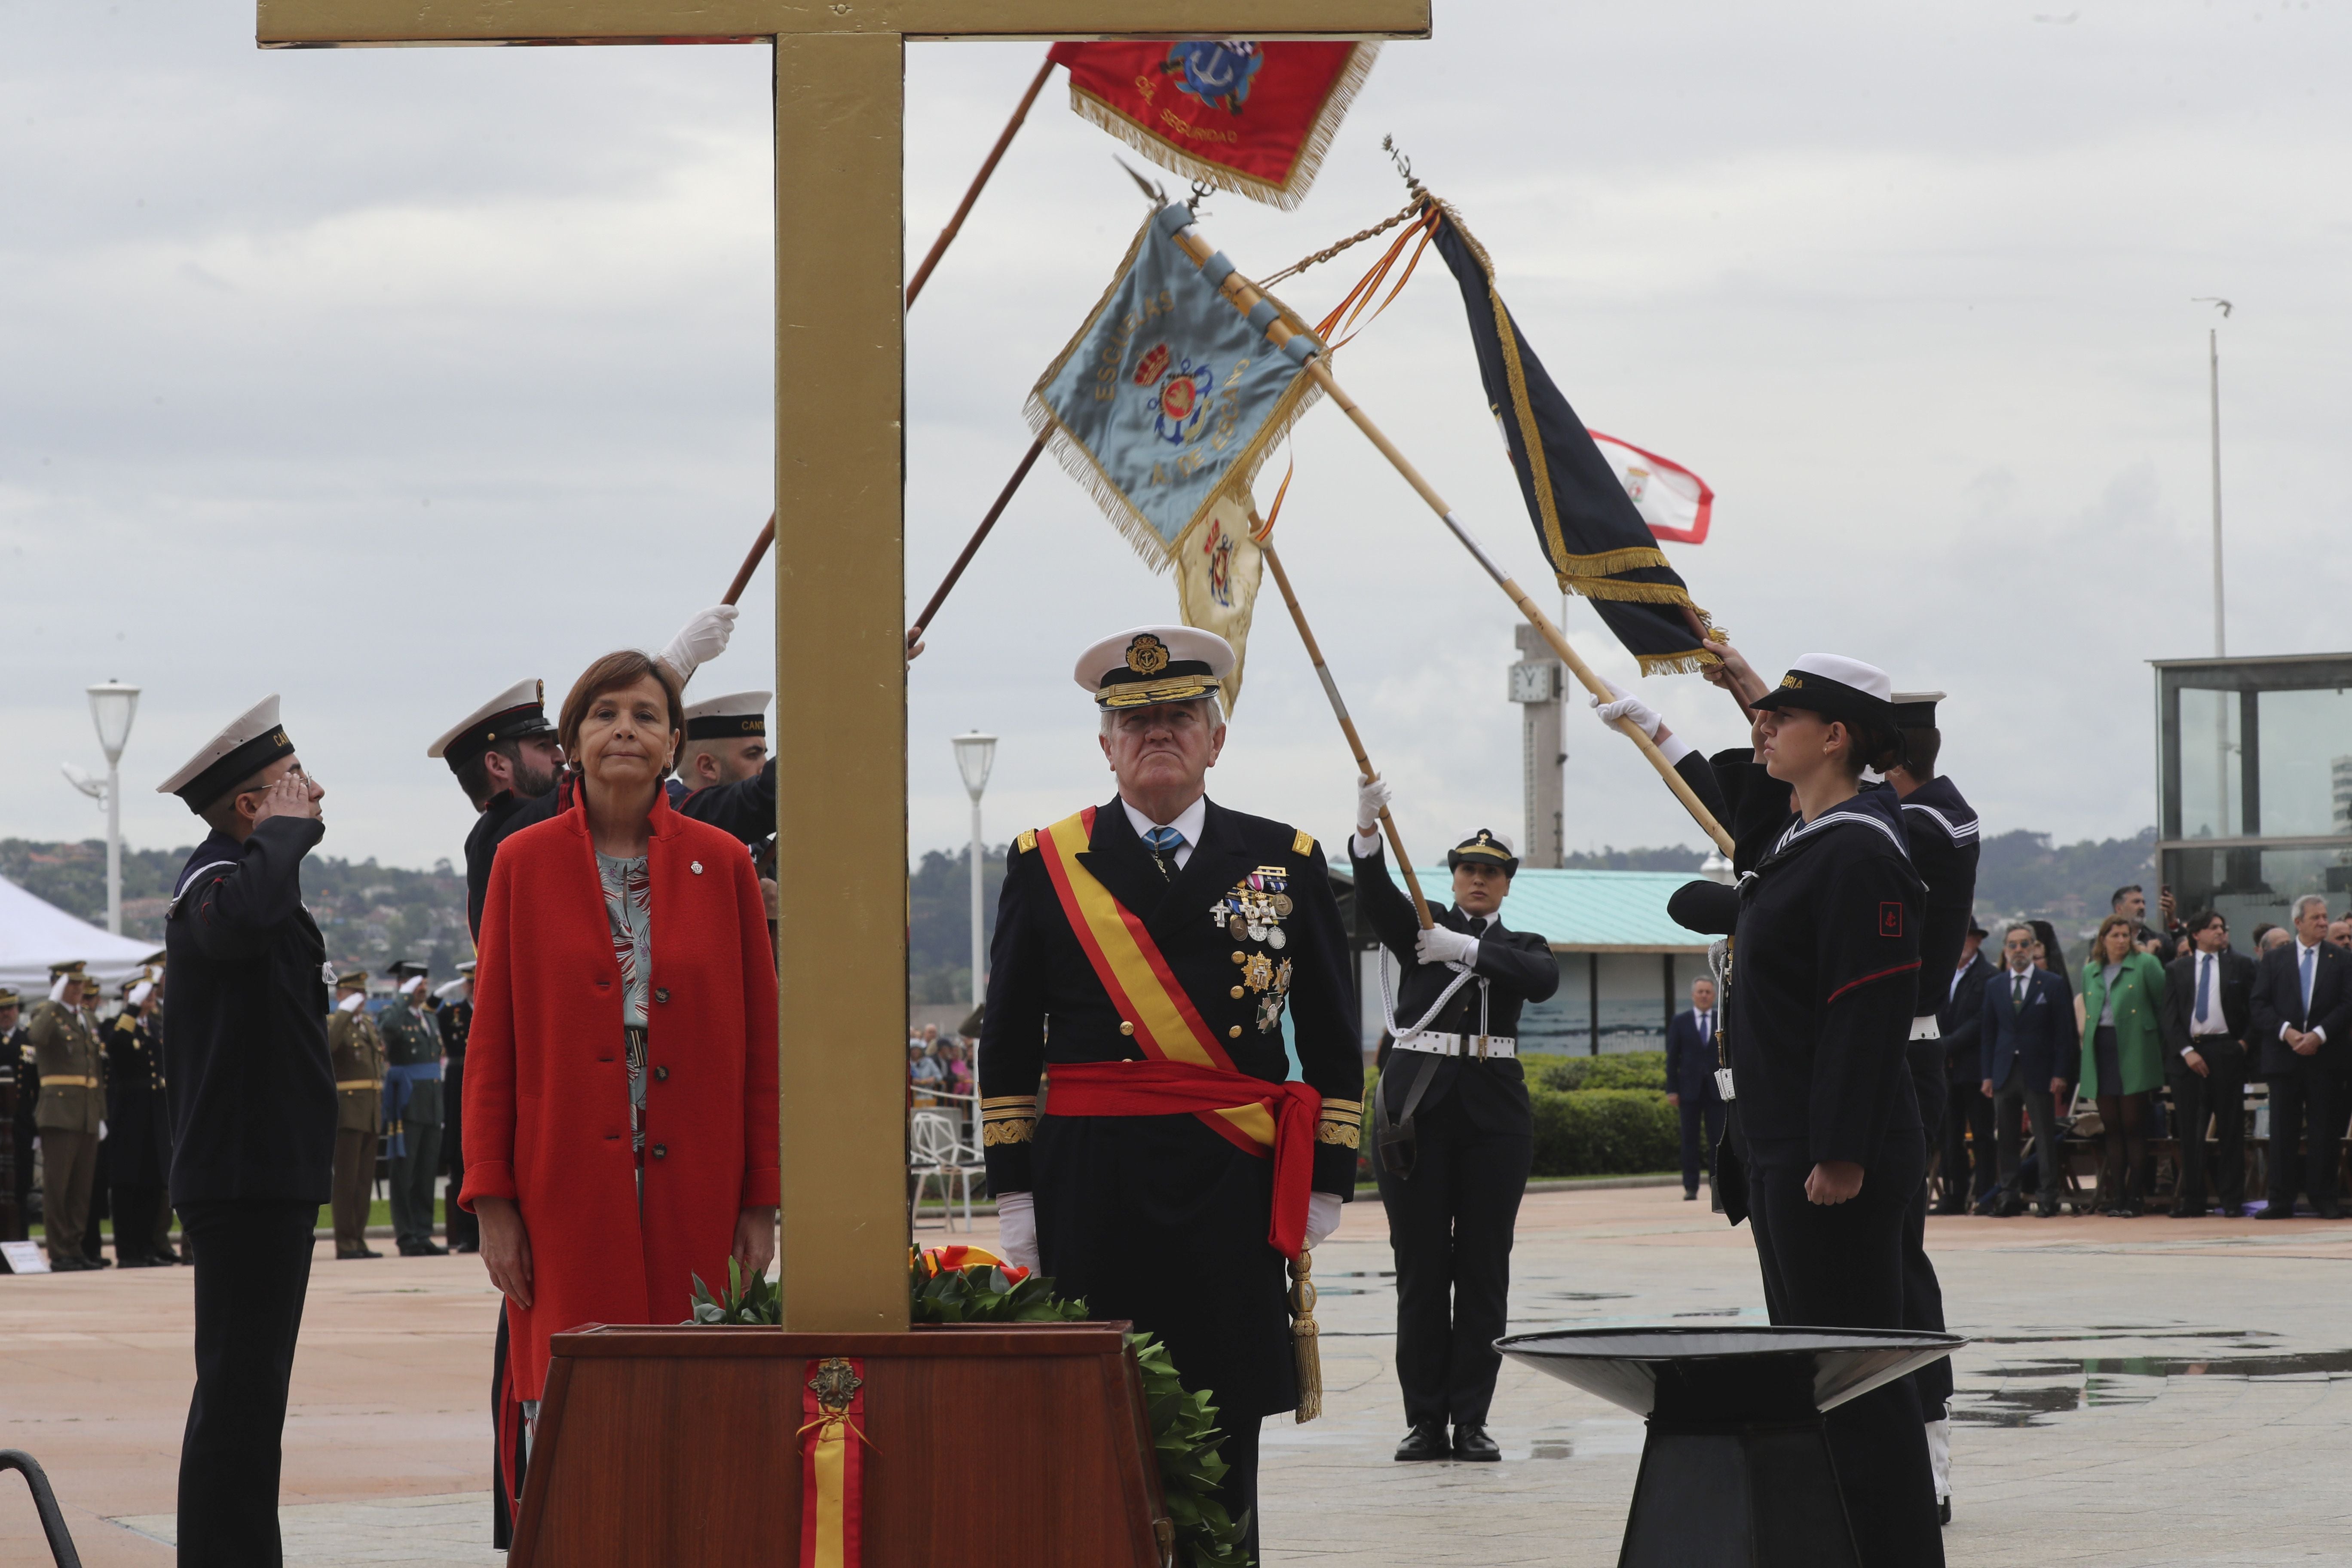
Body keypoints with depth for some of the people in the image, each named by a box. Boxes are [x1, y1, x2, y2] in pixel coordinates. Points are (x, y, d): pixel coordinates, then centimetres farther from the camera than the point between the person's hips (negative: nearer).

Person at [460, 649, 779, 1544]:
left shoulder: (722, 866, 6)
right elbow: (491, 1042, 4)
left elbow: (760, 1042, 7)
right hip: (567, 1192, -1)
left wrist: (760, 1202, 2)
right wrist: (492, 1200, -2)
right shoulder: (525, 864, 4)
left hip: (691, 1192, 1)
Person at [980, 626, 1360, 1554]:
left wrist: (1328, 1183, 5)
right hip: (1088, 1189, -1)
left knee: (1225, 1440, 1)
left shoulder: (1285, 862, 10)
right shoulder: (1046, 866, 8)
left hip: (1233, 1189, 1)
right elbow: (1007, 1047, 8)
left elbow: (1333, 1041, 11)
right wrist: (1013, 1192, 2)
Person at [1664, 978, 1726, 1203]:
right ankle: (1691, 1187, 1)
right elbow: (1672, 1057, 5)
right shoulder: (1680, 1022, 7)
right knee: (1690, 1140, -1)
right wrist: (1671, 1090, -3)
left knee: (1718, 1139, -1)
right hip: (1690, 1089, 0)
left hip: (1717, 1090, 0)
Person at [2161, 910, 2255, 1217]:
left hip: (2227, 1051, -1)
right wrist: (2186, 1051, -7)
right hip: (2187, 1051, 1)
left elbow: (2255, 1008, 8)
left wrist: (2245, 1042, -5)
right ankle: (2192, 1200, 6)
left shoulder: (2241, 966, 9)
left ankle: (2232, 1200, 4)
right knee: (2190, 1133, 1)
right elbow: (2170, 1016, 5)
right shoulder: (2176, 969, 10)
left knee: (2231, 1128, -1)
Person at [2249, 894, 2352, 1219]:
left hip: (2324, 1055, -1)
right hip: (2283, 1056, 1)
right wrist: (2286, 1032, -12)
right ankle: (2281, 1201, 4)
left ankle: (2324, 1198, 6)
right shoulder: (2274, 959, 7)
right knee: (2283, 1131, 2)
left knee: (2323, 1129, 1)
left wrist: (2319, 1034, -13)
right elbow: (2258, 1006, 2)